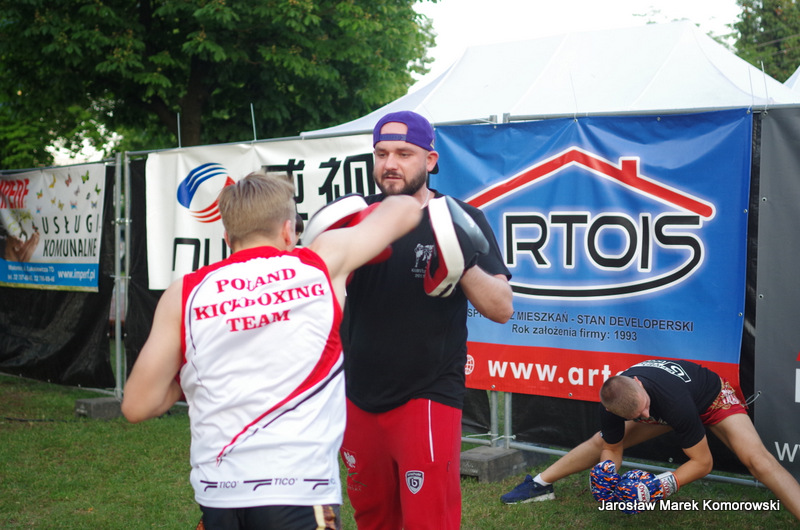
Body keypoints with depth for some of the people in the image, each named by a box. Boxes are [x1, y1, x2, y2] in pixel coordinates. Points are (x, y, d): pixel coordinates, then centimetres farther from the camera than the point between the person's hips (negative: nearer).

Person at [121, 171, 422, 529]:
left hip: (217, 493, 3)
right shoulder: (321, 264, 4)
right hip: (298, 490, -2)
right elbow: (405, 209, 19)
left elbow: (138, 405, 4)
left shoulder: (184, 294, 5)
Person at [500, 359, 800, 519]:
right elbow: (612, 448, -9)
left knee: (756, 459, -29)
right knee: (602, 441, 6)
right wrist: (606, 472, -31)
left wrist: (657, 487, -41)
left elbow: (703, 463, -33)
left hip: (712, 398, -5)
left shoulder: (672, 401, -45)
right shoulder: (611, 405, -29)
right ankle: (540, 485, 22)